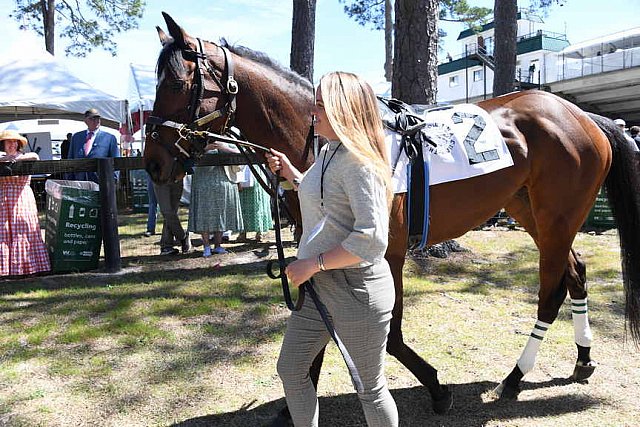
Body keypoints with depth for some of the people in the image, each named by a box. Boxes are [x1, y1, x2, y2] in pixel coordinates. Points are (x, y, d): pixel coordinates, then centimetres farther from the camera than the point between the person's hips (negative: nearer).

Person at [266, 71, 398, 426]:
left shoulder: (359, 160, -21)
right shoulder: (328, 152, 9)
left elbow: (373, 237, -29)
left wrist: (314, 263, -22)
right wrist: (290, 173, 13)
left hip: (357, 291, -10)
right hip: (317, 285, 10)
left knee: (369, 387, 11)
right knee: (290, 369, 20)